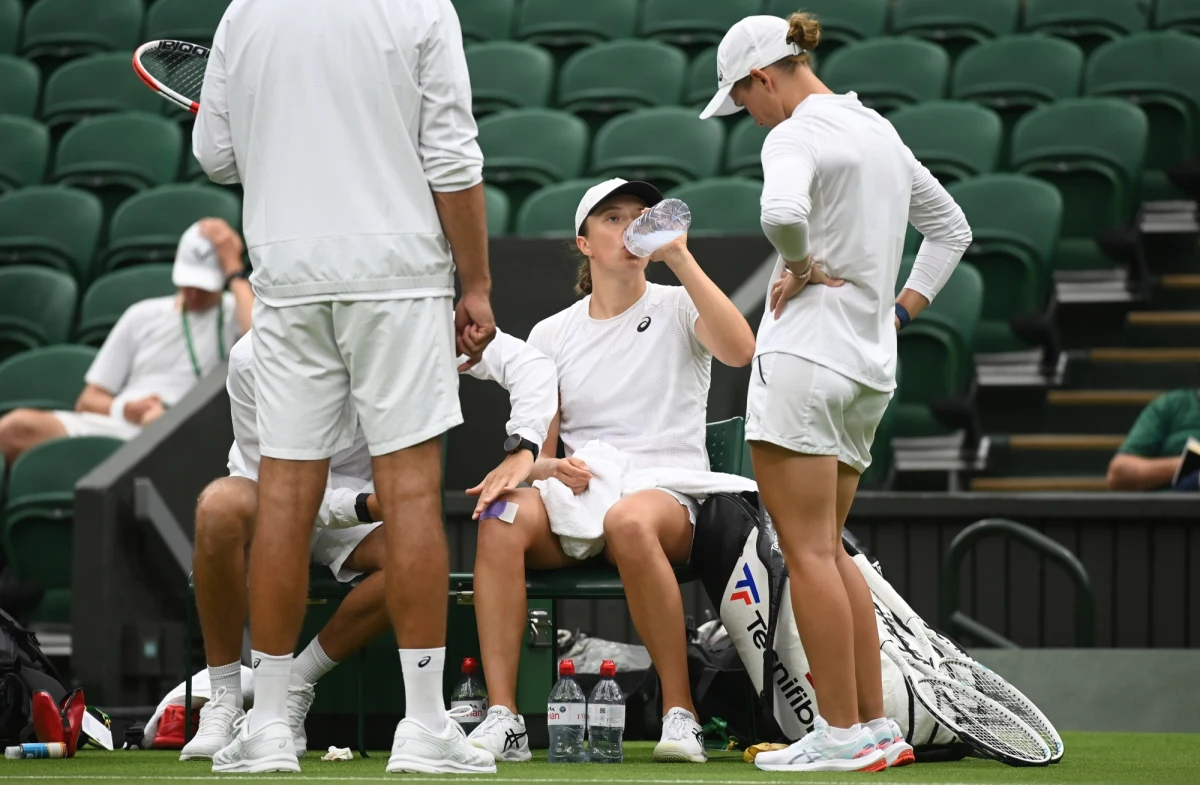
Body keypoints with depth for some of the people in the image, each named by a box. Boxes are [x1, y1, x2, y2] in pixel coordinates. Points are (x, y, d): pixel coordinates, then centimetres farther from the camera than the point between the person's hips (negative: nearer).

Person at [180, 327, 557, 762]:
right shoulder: (253, 357, -26)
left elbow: (533, 365, -23)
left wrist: (521, 450, -40)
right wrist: (366, 507, -38)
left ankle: (294, 690, -13)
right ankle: (224, 703, -24)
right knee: (220, 506, -38)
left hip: (358, 502, 2)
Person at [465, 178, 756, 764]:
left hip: (669, 495, -3)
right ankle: (501, 719, -35)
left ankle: (680, 713, -32)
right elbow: (534, 453, 14)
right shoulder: (551, 333, 16)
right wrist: (552, 468, -10)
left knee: (629, 521, -41)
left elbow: (739, 350, -15)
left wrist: (680, 258, -15)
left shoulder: (676, 309, 8)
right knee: (503, 518, -32)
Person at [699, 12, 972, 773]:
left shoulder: (797, 134, -11)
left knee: (809, 550, -5)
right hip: (872, 367, 9)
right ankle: (877, 725, 11)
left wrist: (803, 264, -14)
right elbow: (952, 228, 26)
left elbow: (781, 212, -33)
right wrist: (902, 308, 19)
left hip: (807, 348, -9)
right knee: (829, 549, 14)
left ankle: (843, 732, -6)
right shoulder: (880, 131, 16)